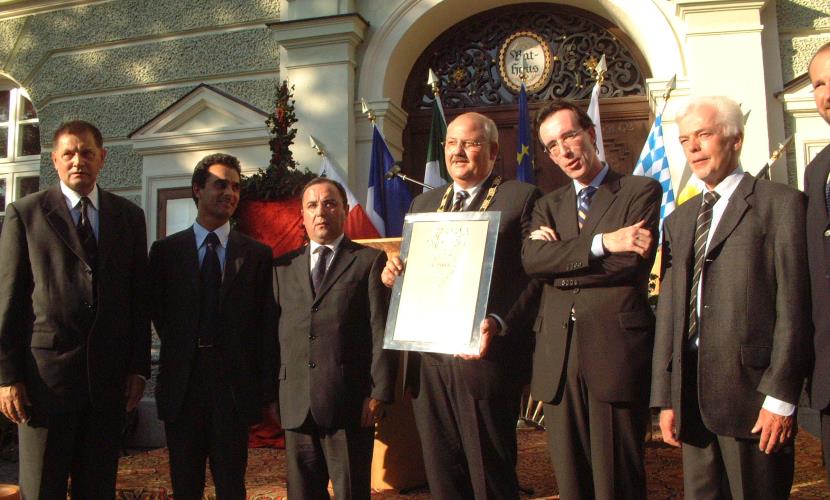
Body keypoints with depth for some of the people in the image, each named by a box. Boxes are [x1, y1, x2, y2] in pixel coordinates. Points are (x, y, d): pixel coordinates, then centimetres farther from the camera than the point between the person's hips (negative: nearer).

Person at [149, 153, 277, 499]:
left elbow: (267, 327, 1)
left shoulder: (257, 255, 2)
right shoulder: (166, 250, 4)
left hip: (236, 388, 0)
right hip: (182, 386, 1)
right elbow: (157, 312, 8)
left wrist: (268, 392, 0)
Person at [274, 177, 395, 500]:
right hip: (296, 404, 4)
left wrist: (380, 393, -9)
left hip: (350, 401, -3)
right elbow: (275, 331, 11)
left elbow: (382, 331, -3)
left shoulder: (371, 261, 3)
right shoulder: (283, 267, 14)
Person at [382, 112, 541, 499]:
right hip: (429, 362, 6)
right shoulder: (424, 203, 18)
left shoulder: (522, 198, -1)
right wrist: (393, 275, -2)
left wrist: (498, 323, -23)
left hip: (485, 359, -5)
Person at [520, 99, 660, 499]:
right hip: (558, 360, 4)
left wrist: (559, 255, -6)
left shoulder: (642, 191, 4)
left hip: (615, 352, -4)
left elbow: (634, 262, -12)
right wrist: (603, 242, -14)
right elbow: (531, 260, -4)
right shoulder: (547, 205, 17)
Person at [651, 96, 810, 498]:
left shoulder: (780, 203, -1)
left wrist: (780, 395, -13)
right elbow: (669, 310, 13)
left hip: (749, 390, -5)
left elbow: (793, 304, -8)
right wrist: (665, 398, 8)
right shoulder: (678, 221, 17)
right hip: (692, 393, 5)